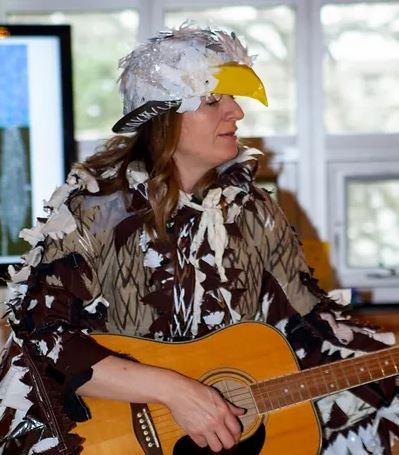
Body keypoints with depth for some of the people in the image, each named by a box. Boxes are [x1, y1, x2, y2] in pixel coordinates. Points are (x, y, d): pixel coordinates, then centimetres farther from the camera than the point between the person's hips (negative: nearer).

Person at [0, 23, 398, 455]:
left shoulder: (252, 209, 8)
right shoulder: (93, 208, -8)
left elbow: (306, 321, 12)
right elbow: (39, 336, -18)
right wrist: (173, 389, -24)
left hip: (251, 417, 4)